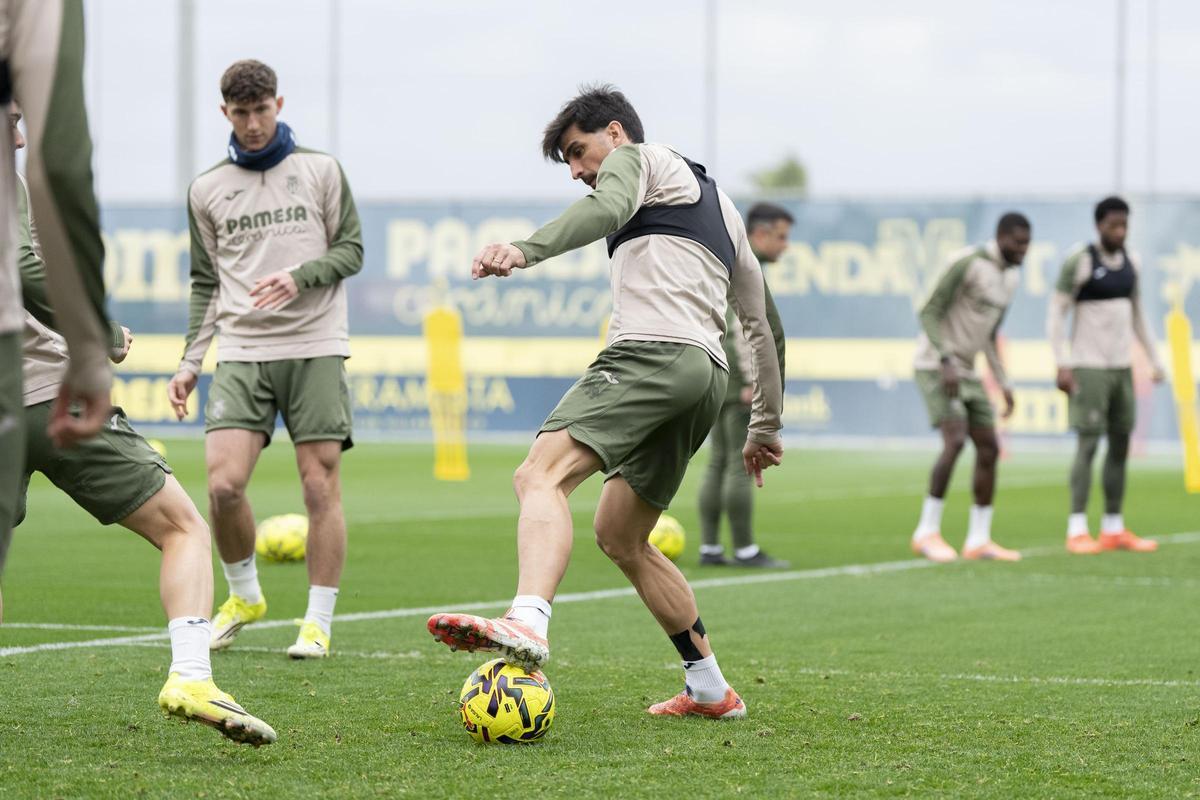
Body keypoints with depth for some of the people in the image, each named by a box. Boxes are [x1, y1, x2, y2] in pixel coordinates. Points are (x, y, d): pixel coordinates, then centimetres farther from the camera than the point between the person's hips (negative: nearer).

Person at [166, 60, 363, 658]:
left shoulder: (320, 170, 6)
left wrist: (299, 277, -13)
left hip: (314, 346, -1)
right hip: (241, 352, 1)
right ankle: (244, 596, 13)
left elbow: (351, 250, 5)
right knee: (223, 484, -12)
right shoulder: (207, 190, 12)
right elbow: (206, 284, 17)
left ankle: (318, 624, 1)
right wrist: (190, 360, 10)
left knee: (321, 485, -7)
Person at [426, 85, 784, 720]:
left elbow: (607, 209, -14)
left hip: (651, 352, -9)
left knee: (542, 475, -26)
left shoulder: (637, 159, 12)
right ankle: (710, 689, 23)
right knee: (620, 537, 20)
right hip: (707, 377, 9)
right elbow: (760, 320, 39)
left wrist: (526, 250, -29)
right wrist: (766, 424, 45)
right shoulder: (718, 203, 36)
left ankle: (527, 624, -52)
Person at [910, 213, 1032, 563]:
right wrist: (946, 362, -27)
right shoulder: (966, 263, -17)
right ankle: (927, 531, -15)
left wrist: (1005, 385, 16)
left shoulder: (1011, 278, 11)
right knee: (955, 442, -22)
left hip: (965, 372, 9)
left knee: (989, 449, 2)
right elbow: (929, 313, -18)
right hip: (934, 366, -9)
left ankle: (979, 540, 8)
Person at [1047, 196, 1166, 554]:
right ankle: (1077, 531, -10)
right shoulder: (1078, 262, -11)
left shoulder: (1130, 263, 9)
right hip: (1088, 368, -7)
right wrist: (1062, 365, -19)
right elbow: (1056, 315, -12)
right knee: (1088, 444, -12)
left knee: (1121, 445, 6)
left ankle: (1113, 530, 12)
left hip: (1121, 368, 7)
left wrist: (1154, 361, 15)